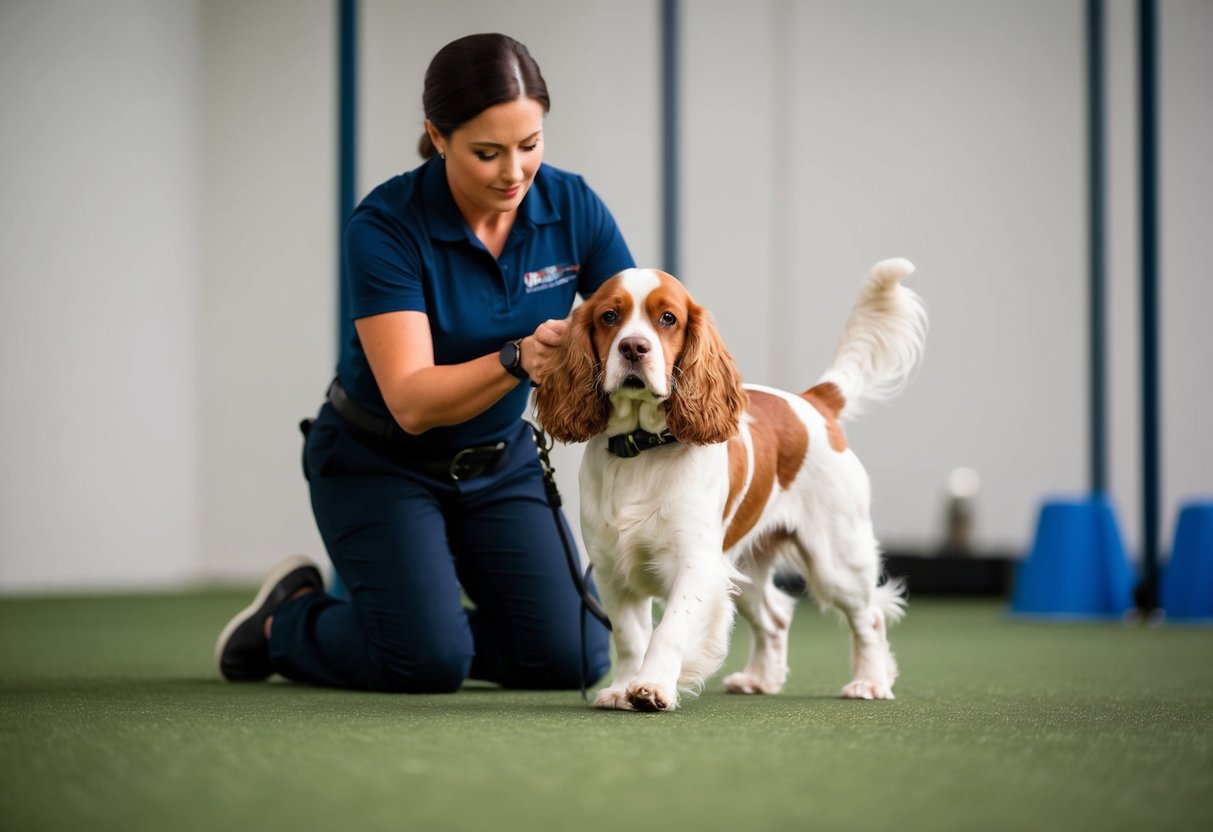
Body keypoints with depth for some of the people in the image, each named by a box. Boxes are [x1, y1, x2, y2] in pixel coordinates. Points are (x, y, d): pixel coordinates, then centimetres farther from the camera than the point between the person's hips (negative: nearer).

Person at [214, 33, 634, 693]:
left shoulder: (572, 207, -13)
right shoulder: (384, 228, -25)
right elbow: (411, 402, -31)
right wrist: (517, 360, -48)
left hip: (498, 461, 4)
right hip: (379, 461, -4)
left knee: (571, 657, -9)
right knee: (428, 663, -21)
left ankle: (433, 620, 20)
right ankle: (288, 621, 11)